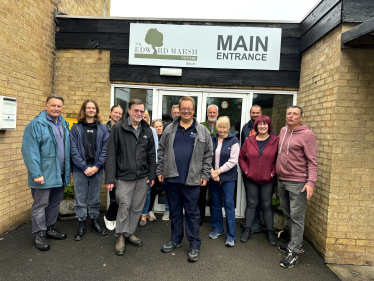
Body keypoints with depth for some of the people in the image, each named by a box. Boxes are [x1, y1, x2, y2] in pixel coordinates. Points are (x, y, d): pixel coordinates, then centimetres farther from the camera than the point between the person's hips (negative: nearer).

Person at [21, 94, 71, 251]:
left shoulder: (64, 125, 10)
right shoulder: (36, 124, -11)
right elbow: (30, 151, -16)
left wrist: (68, 170, 12)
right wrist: (36, 173, -20)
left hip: (60, 174, 7)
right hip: (44, 175, -6)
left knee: (55, 203, 18)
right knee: (40, 205, 6)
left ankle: (50, 228, 34)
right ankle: (39, 234, 21)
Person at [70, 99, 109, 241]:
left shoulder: (102, 128, 6)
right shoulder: (76, 128, 2)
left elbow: (105, 149, 0)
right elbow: (73, 150, -4)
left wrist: (97, 166, -9)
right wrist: (84, 167, -11)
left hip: (97, 169, 1)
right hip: (80, 169, -1)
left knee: (95, 197, 13)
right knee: (80, 198, 6)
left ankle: (94, 221, 28)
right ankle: (81, 224, 21)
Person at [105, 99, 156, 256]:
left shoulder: (147, 131, 8)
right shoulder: (118, 128, -5)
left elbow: (151, 155, 12)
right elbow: (111, 154, -8)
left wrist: (152, 175, 7)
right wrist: (109, 179, -11)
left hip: (142, 178, 4)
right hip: (124, 177, -4)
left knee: (137, 208, 12)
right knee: (124, 207, -1)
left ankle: (130, 233, 31)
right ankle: (120, 236, 20)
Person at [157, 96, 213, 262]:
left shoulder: (202, 131, 3)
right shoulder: (169, 129, 8)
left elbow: (208, 155, 3)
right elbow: (161, 151, 10)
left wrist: (205, 175, -2)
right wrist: (160, 171, 4)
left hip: (192, 180, -2)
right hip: (171, 179, 3)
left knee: (192, 213, 6)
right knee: (174, 211, 16)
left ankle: (194, 245, 20)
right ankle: (176, 239, 33)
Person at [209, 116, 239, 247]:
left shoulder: (233, 140, -5)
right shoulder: (212, 140, 5)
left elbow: (233, 161, -10)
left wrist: (218, 171, -12)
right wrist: (211, 172, -11)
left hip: (228, 177, -3)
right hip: (213, 177, 4)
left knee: (229, 204, -2)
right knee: (215, 203, 13)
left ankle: (231, 236, 9)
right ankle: (217, 229, 31)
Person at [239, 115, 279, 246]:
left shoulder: (276, 141, -3)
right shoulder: (249, 140, 2)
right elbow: (241, 157, 8)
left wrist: (273, 172, -9)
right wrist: (245, 170, -3)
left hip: (268, 181, -1)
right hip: (250, 179, 1)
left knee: (267, 205, 9)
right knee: (251, 204, 10)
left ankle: (270, 232, 24)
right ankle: (247, 230, 24)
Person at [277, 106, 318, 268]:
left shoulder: (307, 134, -10)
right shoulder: (283, 131, 11)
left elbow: (312, 161, -12)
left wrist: (311, 182, -21)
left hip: (297, 183, -7)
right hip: (281, 180, 7)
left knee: (296, 217, -2)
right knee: (287, 214, 17)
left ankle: (293, 252, 8)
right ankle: (296, 243, 33)